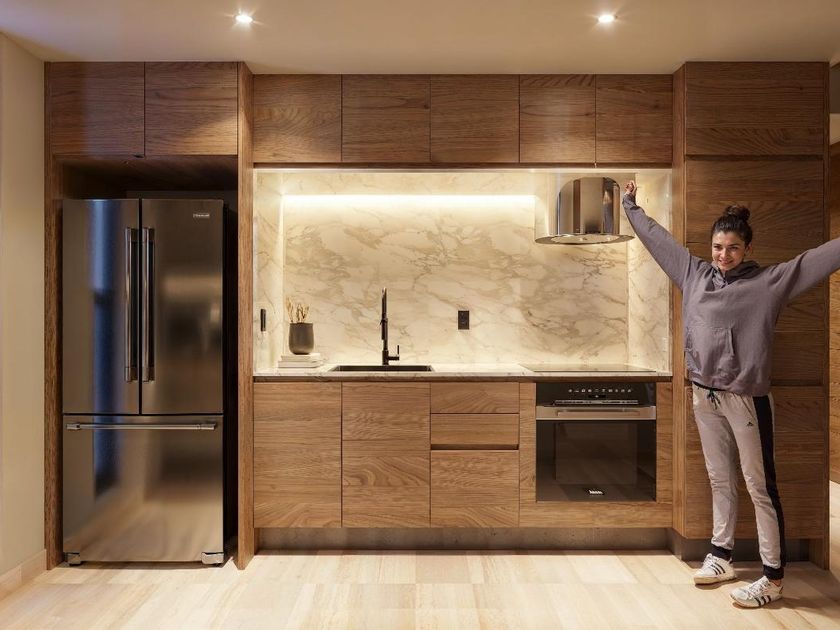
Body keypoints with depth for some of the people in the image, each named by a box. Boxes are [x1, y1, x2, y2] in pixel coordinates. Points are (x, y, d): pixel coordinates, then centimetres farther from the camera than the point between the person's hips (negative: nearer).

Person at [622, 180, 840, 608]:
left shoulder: (768, 281, -7)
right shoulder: (694, 275, 6)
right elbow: (657, 238, 16)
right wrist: (631, 205, 25)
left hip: (746, 398, -5)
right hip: (705, 396, 5)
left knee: (759, 485, 4)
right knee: (720, 480, 17)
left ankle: (773, 577, 14)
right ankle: (721, 556, 30)